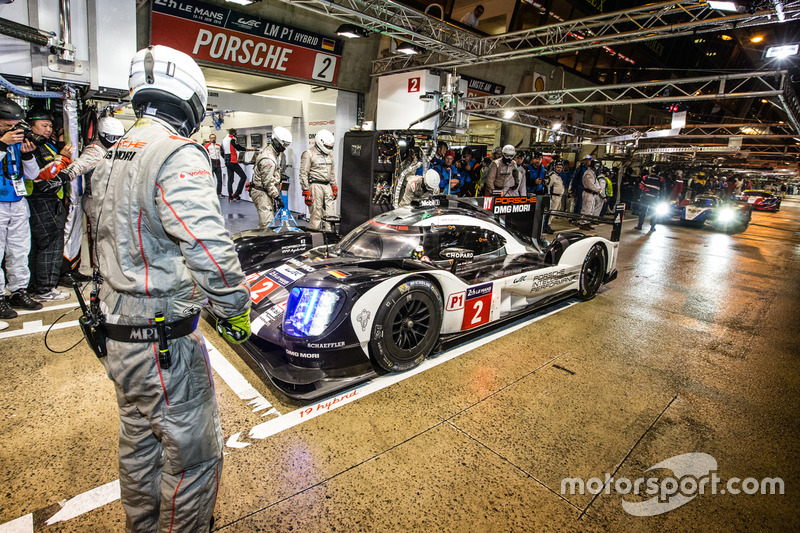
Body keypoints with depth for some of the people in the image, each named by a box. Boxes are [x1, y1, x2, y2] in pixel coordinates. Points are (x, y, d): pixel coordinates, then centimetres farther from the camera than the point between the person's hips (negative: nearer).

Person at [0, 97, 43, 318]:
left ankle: (19, 291, 20)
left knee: (19, 251, 10)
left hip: (18, 203, 5)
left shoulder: (19, 139, 9)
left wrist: (27, 154, -7)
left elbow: (32, 175, 9)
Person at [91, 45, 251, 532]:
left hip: (118, 335, 10)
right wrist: (237, 309, -17)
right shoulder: (179, 154, -19)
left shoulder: (109, 160, 11)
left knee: (139, 443, 26)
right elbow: (210, 249, -30)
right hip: (167, 344, -10)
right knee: (194, 456, 8)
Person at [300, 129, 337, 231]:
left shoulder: (329, 155, 18)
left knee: (330, 214, 5)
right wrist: (306, 192, -15)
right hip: (315, 185, -7)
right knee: (316, 215, -7)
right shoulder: (309, 154, -5)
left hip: (327, 186, 7)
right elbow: (303, 174, -9)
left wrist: (334, 187, 20)